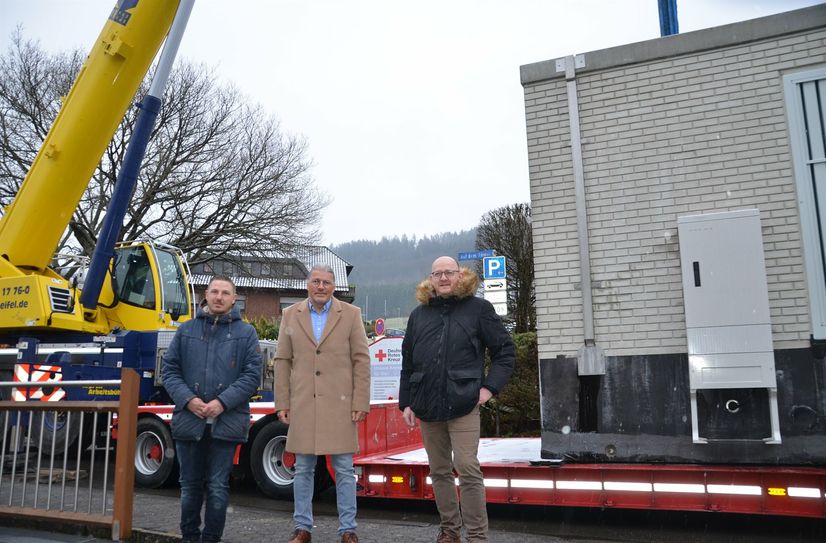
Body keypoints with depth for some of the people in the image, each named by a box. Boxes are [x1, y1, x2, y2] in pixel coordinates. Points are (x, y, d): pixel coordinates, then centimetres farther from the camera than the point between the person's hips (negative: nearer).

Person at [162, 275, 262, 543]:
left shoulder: (246, 333, 3)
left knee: (218, 488, 4)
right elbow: (170, 370, 7)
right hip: (188, 419, 2)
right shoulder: (186, 330, 9)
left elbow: (252, 374, -3)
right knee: (190, 486, 14)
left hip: (226, 422, -2)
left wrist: (223, 402, -14)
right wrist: (187, 399, -9)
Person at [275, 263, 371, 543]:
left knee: (344, 470, 4)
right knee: (303, 469, 10)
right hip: (302, 405, 2)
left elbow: (361, 360, 0)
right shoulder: (290, 315, 8)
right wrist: (282, 403, 2)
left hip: (340, 404, -2)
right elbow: (283, 361, 7)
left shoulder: (351, 314, 2)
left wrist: (361, 402, -5)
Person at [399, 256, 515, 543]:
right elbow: (407, 363, 14)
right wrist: (406, 402, 10)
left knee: (468, 470, -7)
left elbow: (505, 351, 2)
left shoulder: (478, 308, 0)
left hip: (463, 404, -4)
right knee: (439, 472, 13)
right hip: (427, 406, 4)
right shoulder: (419, 314, 10)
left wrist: (489, 386, -8)